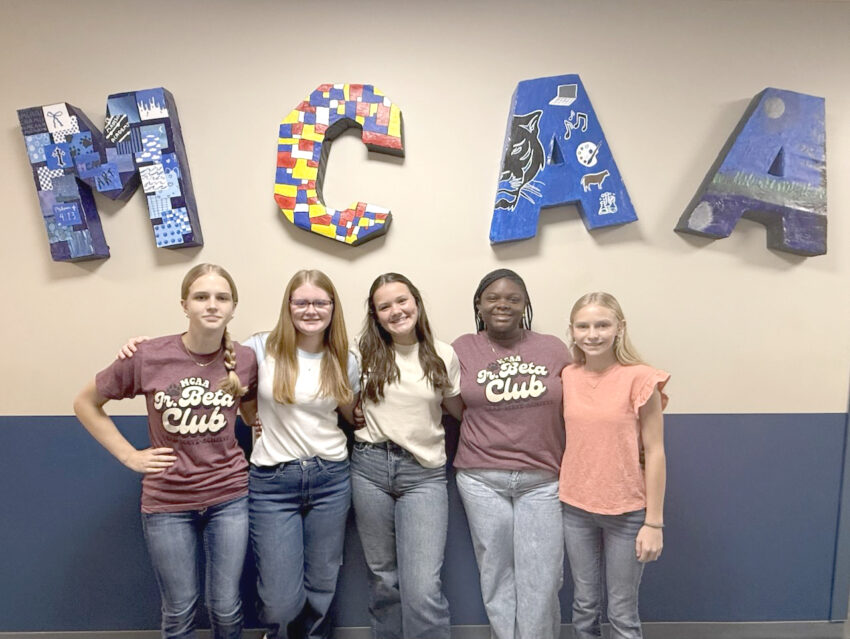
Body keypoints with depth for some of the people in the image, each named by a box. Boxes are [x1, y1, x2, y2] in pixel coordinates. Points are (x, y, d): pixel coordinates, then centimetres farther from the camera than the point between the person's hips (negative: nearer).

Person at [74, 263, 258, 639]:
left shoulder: (245, 361, -8)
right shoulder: (148, 357, -14)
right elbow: (86, 404, 2)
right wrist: (129, 456, -4)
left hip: (229, 497, 1)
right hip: (167, 501, -1)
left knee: (226, 607, 13)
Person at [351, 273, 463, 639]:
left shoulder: (443, 355, 2)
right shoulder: (364, 353, 2)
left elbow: (460, 410, 13)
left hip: (424, 474, -1)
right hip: (370, 468, 1)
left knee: (423, 588, -11)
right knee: (383, 579, 14)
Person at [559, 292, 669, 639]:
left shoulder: (639, 379, -12)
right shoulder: (567, 378, 0)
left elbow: (654, 452, -10)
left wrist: (654, 522, -9)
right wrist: (558, 493, 5)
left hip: (626, 511, -3)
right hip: (575, 509, 4)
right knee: (584, 605, 17)